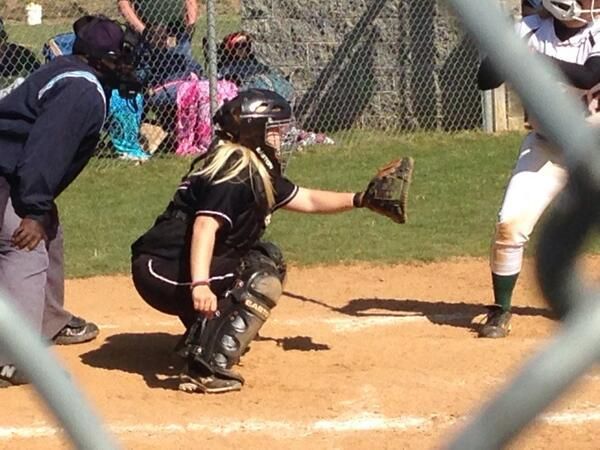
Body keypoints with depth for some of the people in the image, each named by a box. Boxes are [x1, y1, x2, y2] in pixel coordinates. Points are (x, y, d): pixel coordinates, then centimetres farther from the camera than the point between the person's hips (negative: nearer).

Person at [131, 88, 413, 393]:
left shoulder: (259, 172, 13)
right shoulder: (235, 173, -17)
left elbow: (307, 200, 26)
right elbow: (205, 225, -32)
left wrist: (359, 199, 17)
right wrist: (199, 285, -45)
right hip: (163, 273, -10)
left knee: (266, 256, 20)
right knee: (264, 279, -15)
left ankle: (200, 336, 16)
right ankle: (207, 368, -23)